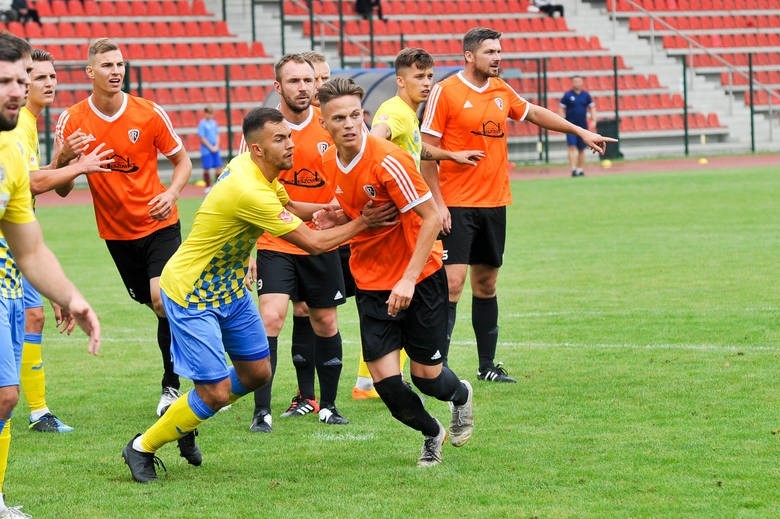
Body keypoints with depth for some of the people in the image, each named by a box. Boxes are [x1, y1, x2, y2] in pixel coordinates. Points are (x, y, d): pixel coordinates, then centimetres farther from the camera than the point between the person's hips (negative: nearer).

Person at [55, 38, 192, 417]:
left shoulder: (149, 114, -8)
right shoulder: (72, 121, -6)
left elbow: (181, 160, 4)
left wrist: (171, 193, -16)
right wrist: (67, 158, -26)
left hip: (159, 224, -2)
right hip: (116, 230, 2)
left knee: (162, 299, -19)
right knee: (160, 307, 7)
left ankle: (171, 383, -6)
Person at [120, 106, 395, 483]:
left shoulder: (254, 169, -2)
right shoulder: (250, 192, -31)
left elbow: (289, 206, 19)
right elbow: (314, 243, -24)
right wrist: (362, 223, -12)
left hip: (228, 287, 10)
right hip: (191, 295, -10)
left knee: (257, 373, 11)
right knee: (216, 393, -10)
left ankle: (186, 421, 31)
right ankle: (142, 448, 9)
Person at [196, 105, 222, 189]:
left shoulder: (213, 122, 9)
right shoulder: (202, 124, -8)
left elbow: (217, 135, 13)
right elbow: (202, 138, -11)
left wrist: (216, 146, -1)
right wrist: (211, 147, -12)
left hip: (215, 149, 5)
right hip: (206, 150, -5)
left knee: (218, 167, 3)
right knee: (206, 169, -1)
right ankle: (208, 187, 7)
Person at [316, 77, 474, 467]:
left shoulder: (387, 160, -21)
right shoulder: (330, 163, -1)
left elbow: (431, 218, -20)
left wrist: (409, 279, -25)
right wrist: (336, 219, -5)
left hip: (419, 278, -5)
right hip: (371, 284, 5)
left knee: (426, 375, 1)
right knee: (385, 382, -5)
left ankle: (461, 396, 38)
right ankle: (432, 434, 24)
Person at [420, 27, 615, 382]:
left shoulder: (501, 91, 10)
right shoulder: (445, 92, -8)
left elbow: (534, 113, 27)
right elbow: (427, 150, -8)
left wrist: (581, 132, 28)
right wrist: (437, 203, -13)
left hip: (494, 203, 6)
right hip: (457, 206, -6)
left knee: (486, 284, 11)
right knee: (452, 282, -12)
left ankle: (487, 366, 17)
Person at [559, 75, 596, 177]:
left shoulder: (586, 95, 7)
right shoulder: (567, 95, -1)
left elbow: (592, 108, 12)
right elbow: (562, 109, 2)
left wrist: (593, 120, 0)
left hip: (583, 126, 3)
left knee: (581, 149, 7)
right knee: (572, 147, -13)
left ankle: (581, 169, 15)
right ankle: (573, 169, -17)